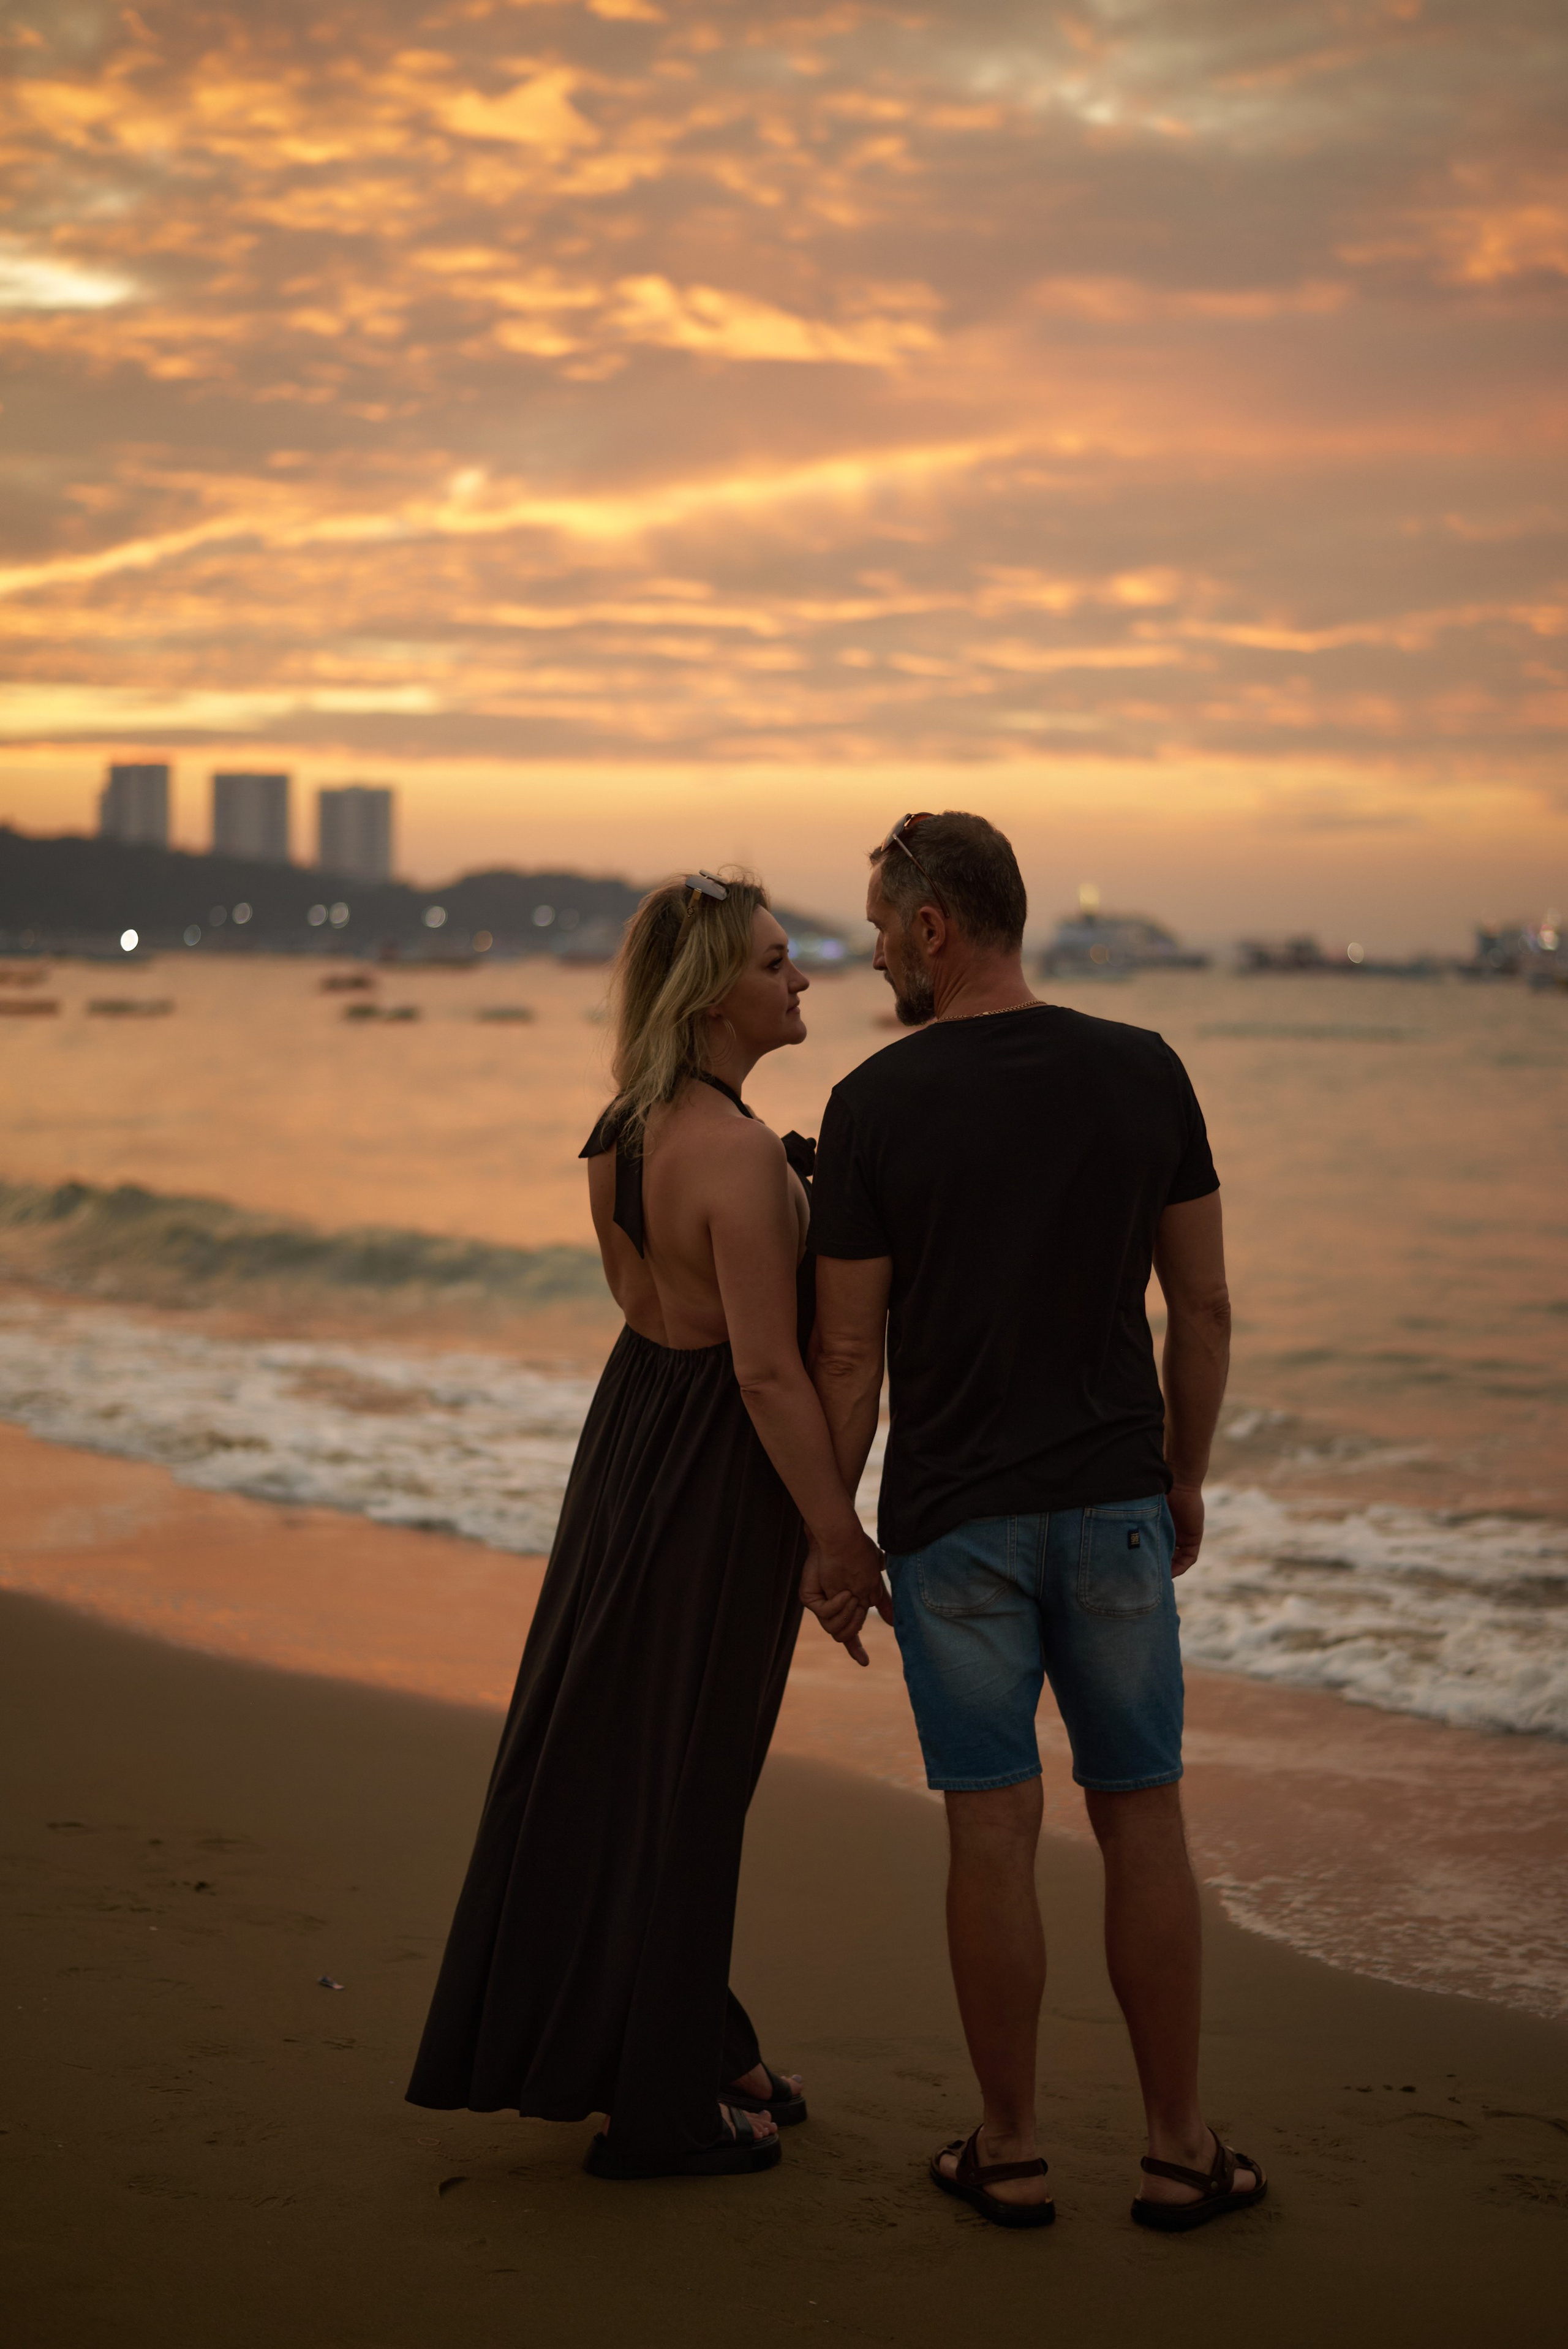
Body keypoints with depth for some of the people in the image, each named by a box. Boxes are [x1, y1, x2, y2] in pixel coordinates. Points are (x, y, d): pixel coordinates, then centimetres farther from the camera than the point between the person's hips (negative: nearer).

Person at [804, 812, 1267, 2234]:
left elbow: (850, 1352, -7)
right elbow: (1204, 1305, 3)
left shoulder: (877, 1106, -10)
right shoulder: (1143, 1073, -1)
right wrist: (1185, 1475, 16)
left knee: (994, 1832, 5)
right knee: (1141, 1820, 11)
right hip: (1116, 1501, 2)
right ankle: (1179, 2148, 18)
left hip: (955, 1518, -2)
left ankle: (1009, 2152, 15)